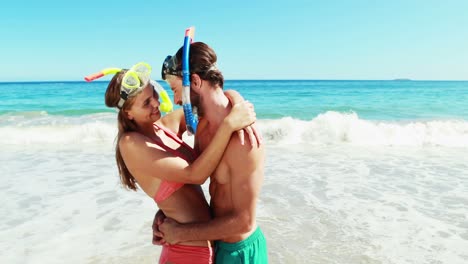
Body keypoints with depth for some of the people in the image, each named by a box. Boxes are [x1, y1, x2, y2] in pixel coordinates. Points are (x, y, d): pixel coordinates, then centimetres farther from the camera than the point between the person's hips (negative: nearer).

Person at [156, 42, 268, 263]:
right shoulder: (204, 125, -4)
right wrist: (163, 214, -5)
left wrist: (180, 233, -19)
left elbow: (244, 221, -26)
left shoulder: (242, 140, -31)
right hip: (216, 240, 7)